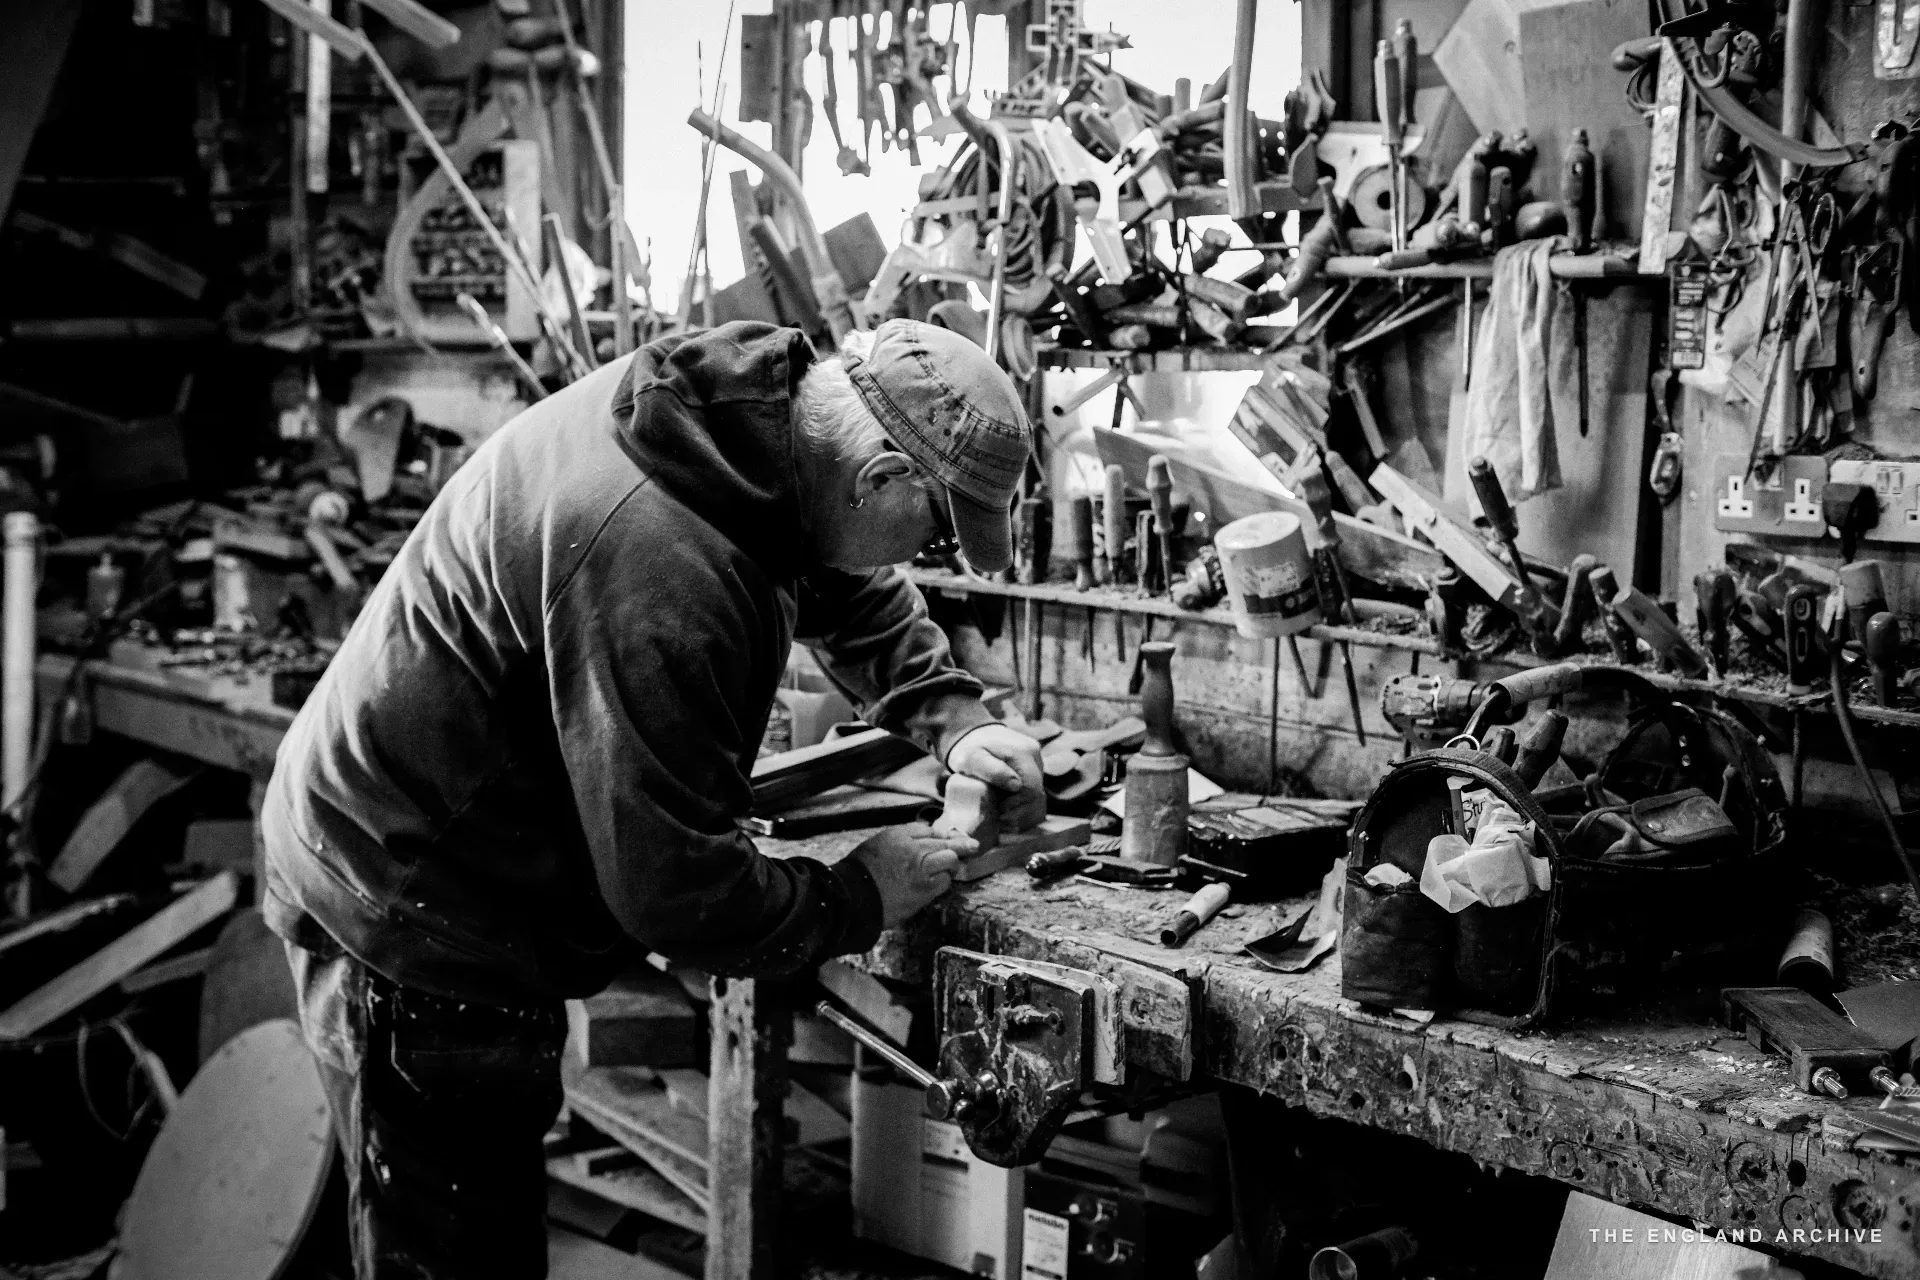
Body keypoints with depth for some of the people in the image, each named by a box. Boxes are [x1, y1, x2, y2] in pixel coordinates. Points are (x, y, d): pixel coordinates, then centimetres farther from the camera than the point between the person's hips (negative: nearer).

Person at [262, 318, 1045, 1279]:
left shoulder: (759, 401, -5)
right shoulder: (655, 565, -34)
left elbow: (845, 588, 17)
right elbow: (674, 889, -28)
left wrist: (951, 718, 3)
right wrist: (858, 899, -14)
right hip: (409, 921, -10)